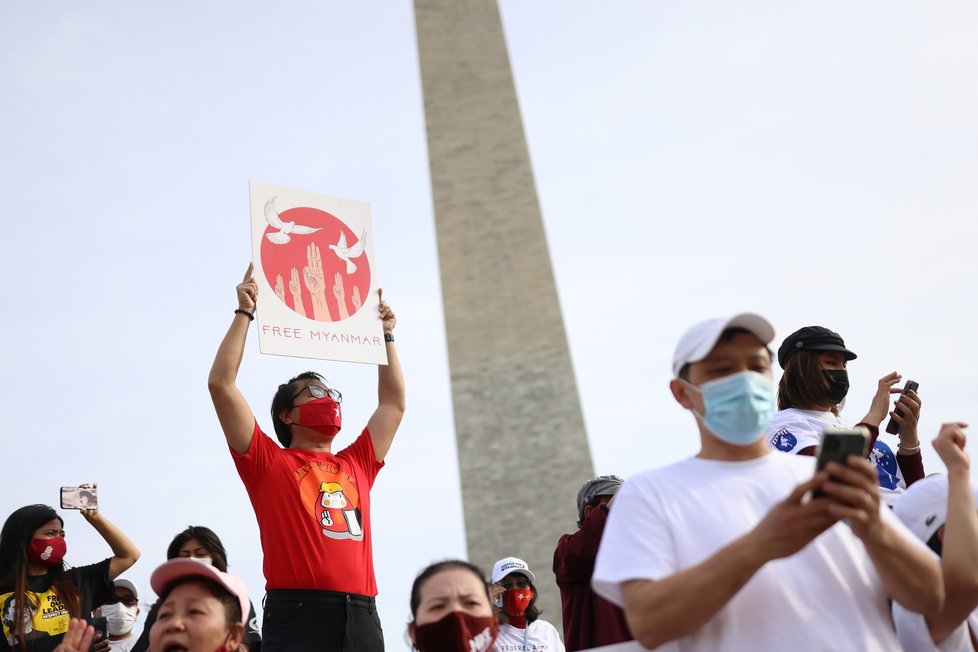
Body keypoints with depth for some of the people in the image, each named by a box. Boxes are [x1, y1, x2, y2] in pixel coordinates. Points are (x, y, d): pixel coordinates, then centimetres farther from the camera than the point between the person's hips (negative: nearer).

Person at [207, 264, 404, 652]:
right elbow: (221, 384, 3)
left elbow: (394, 402, 33)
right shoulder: (268, 462, 10)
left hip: (362, 618, 5)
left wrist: (385, 334, 36)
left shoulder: (356, 464, 23)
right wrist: (245, 313, 7)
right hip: (298, 615, -4)